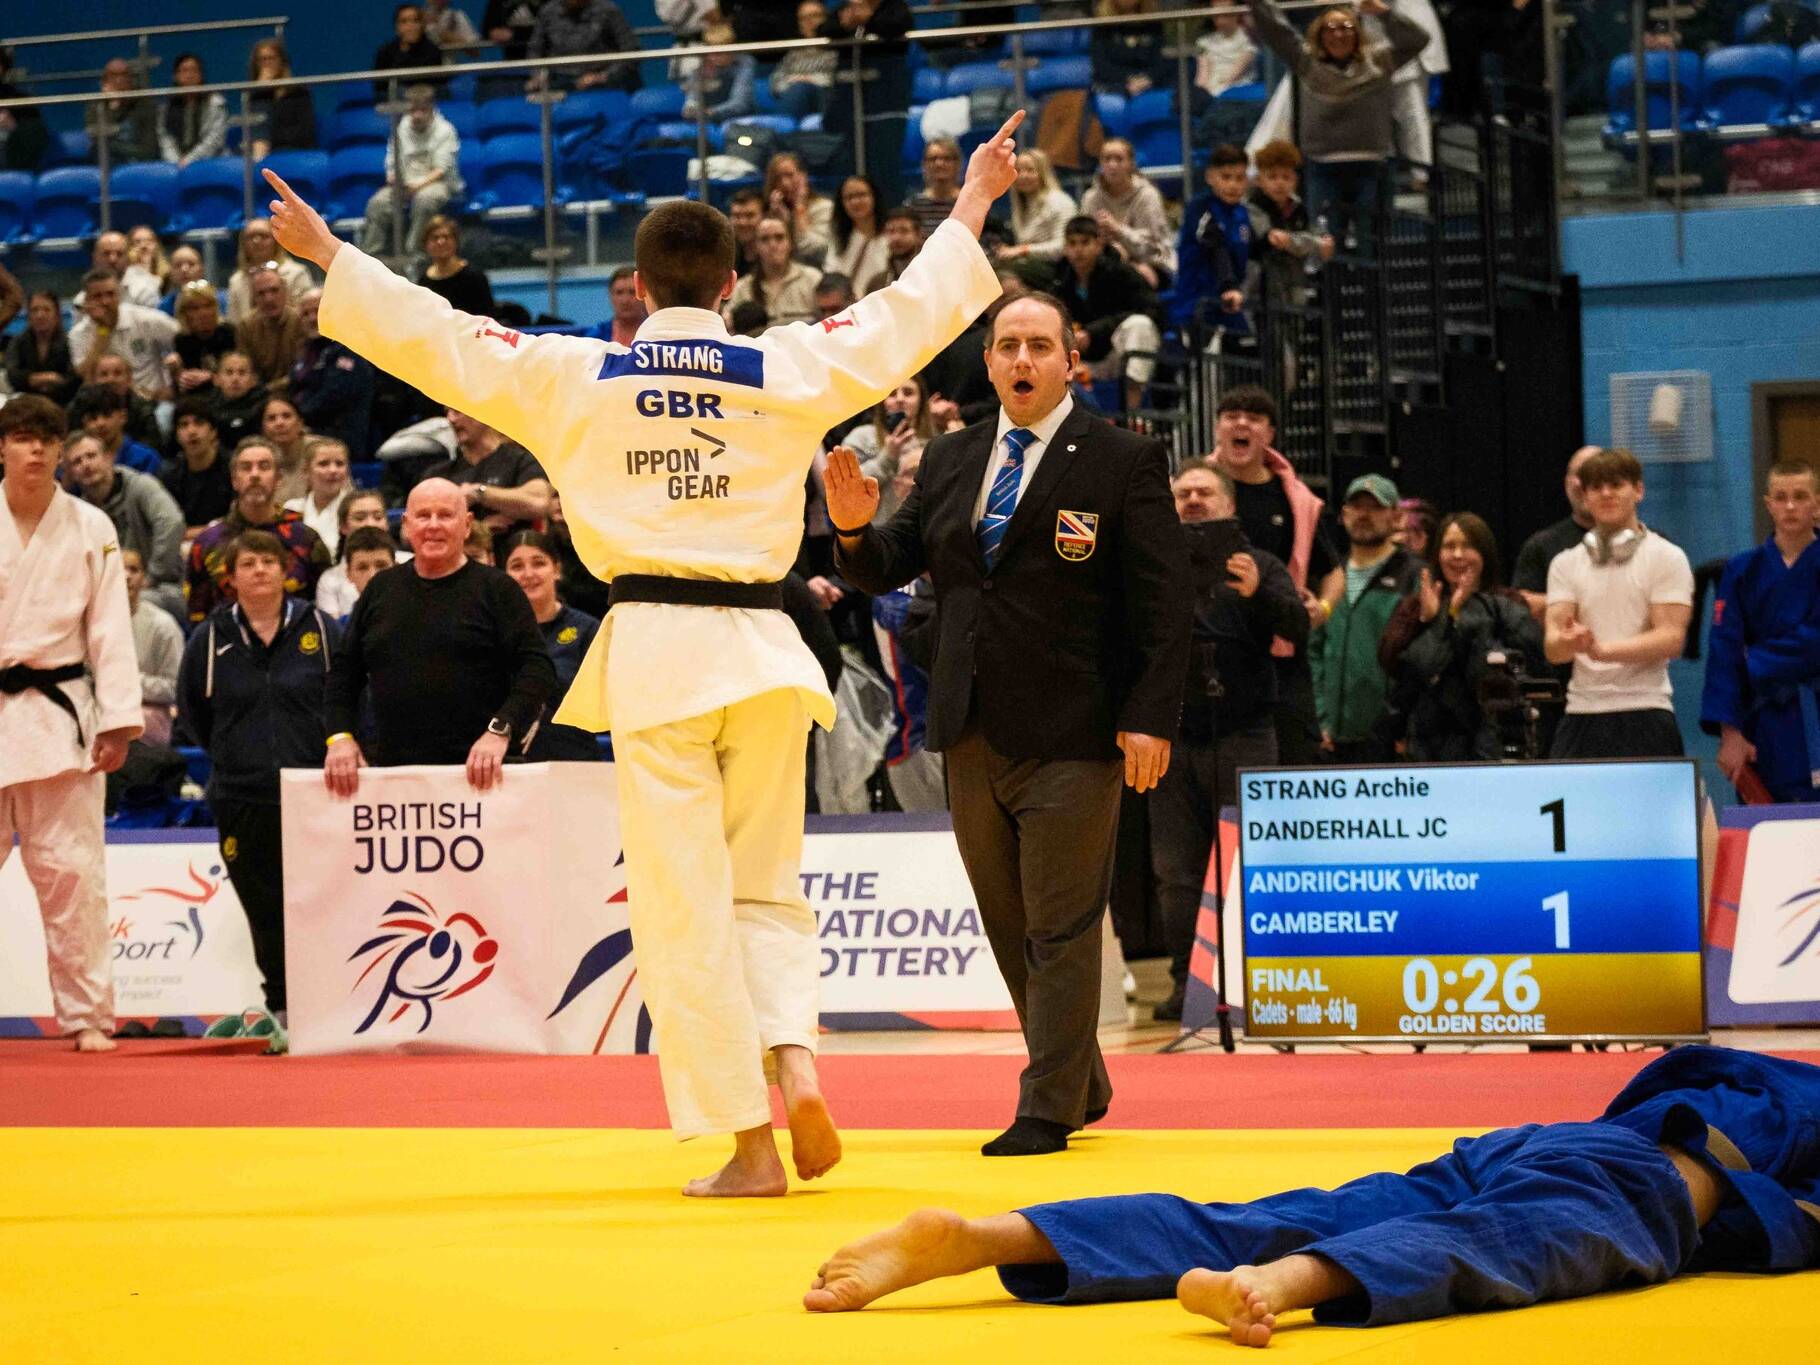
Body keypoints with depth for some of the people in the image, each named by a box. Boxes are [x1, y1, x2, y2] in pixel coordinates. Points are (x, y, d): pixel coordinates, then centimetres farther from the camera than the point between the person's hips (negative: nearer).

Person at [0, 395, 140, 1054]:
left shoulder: (90, 529, 2)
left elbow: (110, 628, 1)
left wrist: (118, 722, -5)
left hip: (60, 713, 0)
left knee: (71, 869, 0)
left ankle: (86, 1014, 8)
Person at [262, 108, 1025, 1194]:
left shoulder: (571, 375, 1)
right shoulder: (789, 369, 2)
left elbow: (435, 337, 8)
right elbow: (911, 313, 12)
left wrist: (327, 252, 22)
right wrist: (970, 208, 28)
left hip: (654, 651, -2)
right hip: (762, 649, 2)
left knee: (683, 909, 2)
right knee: (768, 885, 17)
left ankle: (752, 1144, 1)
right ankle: (794, 1057, -9)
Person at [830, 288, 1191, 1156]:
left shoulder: (1124, 463, -4)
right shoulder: (949, 462, 12)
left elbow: (1163, 602, -8)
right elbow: (889, 568, 11)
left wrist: (1152, 718, -15)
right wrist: (854, 529, -12)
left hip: (1073, 736, -6)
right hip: (973, 731, 6)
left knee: (1060, 927, -3)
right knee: (1010, 927, 14)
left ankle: (1049, 1110, 1)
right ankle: (1082, 1084, 28)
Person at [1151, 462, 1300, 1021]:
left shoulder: (1258, 566, 8)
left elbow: (1297, 628, -6)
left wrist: (1259, 592, -26)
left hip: (1243, 738, -2)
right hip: (1174, 738, 2)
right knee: (1176, 869, 2)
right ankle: (1185, 981, 7)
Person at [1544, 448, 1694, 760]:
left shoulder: (1666, 557, 2)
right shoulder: (1566, 563, 13)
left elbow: (1671, 639, -9)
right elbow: (1552, 646, 2)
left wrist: (1602, 649, -21)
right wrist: (1570, 642, -23)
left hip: (1644, 713, -3)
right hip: (1582, 711, 3)